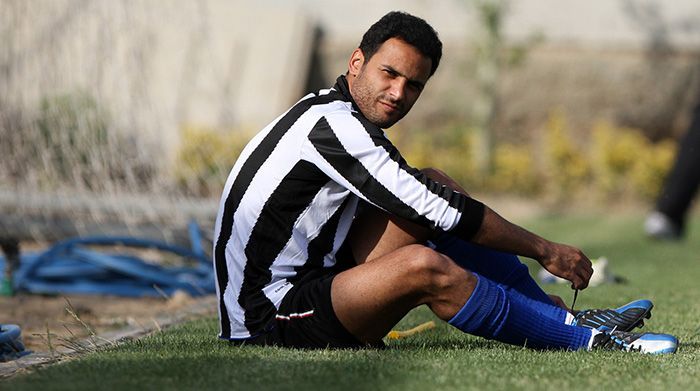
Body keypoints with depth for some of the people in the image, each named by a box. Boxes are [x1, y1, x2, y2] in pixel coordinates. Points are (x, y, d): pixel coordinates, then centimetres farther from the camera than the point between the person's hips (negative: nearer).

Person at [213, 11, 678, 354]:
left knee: (434, 184, 6)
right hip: (268, 321, -10)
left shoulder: (327, 110, 11)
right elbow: (442, 213, -19)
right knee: (424, 266, -32)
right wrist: (545, 250, -10)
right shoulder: (337, 126, -19)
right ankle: (591, 340, -20)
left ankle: (563, 316, 4)